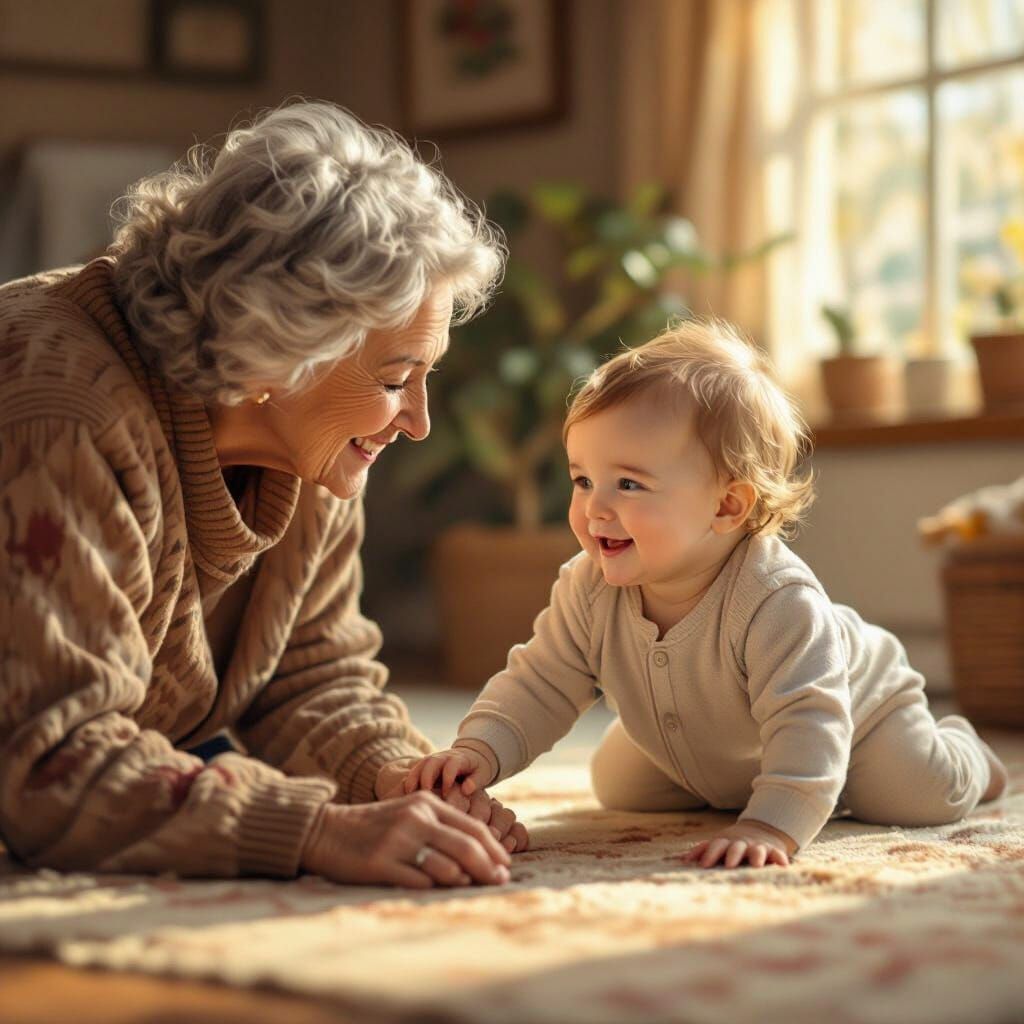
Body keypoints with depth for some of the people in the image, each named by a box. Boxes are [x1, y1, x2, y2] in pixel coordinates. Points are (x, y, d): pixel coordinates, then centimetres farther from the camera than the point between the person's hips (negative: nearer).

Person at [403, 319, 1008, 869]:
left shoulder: (776, 602, -47)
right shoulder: (590, 591, -28)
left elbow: (807, 726, -51)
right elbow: (540, 687, -21)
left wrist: (772, 826, -65)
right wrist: (481, 750, -40)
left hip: (851, 710, -5)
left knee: (927, 797, -14)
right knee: (618, 788, 6)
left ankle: (959, 750, 25)